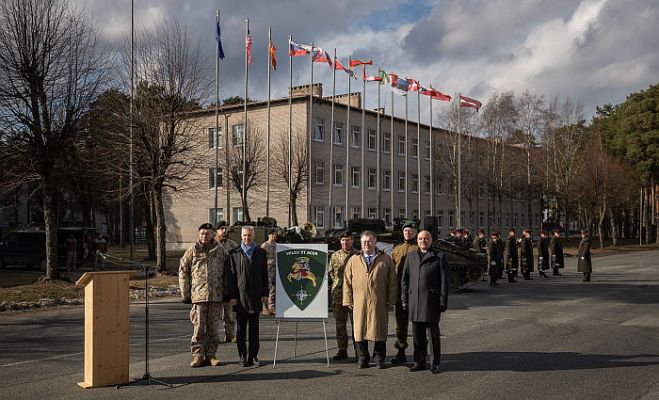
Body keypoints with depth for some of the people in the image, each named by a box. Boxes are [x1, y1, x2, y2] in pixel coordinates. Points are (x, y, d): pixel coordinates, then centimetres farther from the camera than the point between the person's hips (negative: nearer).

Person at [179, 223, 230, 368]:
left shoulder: (220, 251, 7)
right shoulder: (192, 251, 4)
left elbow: (227, 272, 12)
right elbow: (183, 272, 6)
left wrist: (227, 291, 6)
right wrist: (185, 294, 1)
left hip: (216, 296, 1)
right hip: (198, 295, -1)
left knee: (213, 328, 7)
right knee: (198, 328, -1)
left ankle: (211, 355, 16)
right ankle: (197, 356, 7)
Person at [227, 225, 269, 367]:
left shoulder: (261, 252, 8)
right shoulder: (234, 253, 2)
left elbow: (264, 274, 8)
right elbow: (231, 276, 0)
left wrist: (264, 293, 1)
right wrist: (232, 296, -6)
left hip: (255, 296, 1)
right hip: (240, 296, -1)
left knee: (254, 328, 6)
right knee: (241, 328, 4)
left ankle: (253, 356, 13)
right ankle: (243, 356, 11)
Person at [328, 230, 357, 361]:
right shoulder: (335, 256, 9)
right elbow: (330, 272, 16)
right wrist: (338, 282, 7)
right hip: (338, 293, 3)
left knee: (356, 322, 0)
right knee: (340, 324, 6)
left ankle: (358, 350, 8)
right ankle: (342, 350, 14)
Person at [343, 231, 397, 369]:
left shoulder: (385, 260, 9)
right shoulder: (353, 260, 12)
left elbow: (392, 281, 6)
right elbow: (347, 281, 9)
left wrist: (391, 299, -1)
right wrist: (348, 300, 2)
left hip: (379, 302, -1)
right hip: (359, 302, 1)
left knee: (379, 330, 3)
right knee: (360, 329, 3)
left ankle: (379, 358, 14)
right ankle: (362, 358, 13)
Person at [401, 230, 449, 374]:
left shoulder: (440, 257, 3)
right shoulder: (410, 257, 14)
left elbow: (444, 281, 0)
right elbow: (404, 280, 15)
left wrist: (443, 302, -6)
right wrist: (404, 300, 8)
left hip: (431, 301, -3)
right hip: (414, 301, 3)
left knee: (434, 333, 4)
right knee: (417, 335, 8)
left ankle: (436, 363, 14)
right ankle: (419, 361, 18)